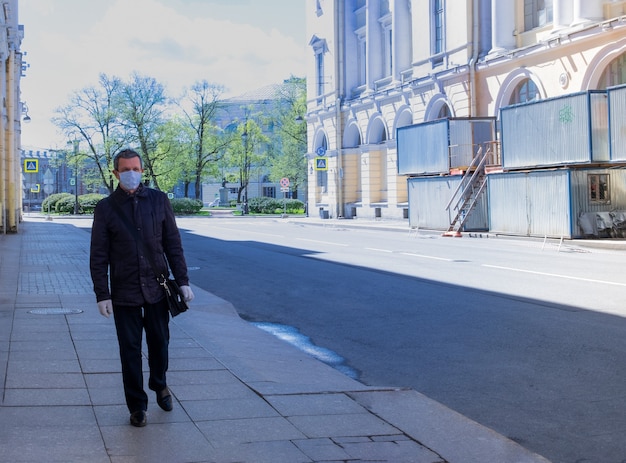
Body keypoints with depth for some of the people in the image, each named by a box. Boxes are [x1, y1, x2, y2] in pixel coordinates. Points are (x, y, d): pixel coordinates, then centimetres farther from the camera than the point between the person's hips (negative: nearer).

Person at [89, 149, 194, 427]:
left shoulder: (158, 200, 1)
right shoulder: (106, 208, -3)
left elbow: (173, 244, 4)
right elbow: (98, 256, -2)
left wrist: (182, 281, 0)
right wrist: (102, 294, -7)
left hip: (157, 289, 1)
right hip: (124, 293, -1)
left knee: (159, 343, 13)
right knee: (130, 351, 5)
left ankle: (159, 384, 41)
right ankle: (137, 406, 19)